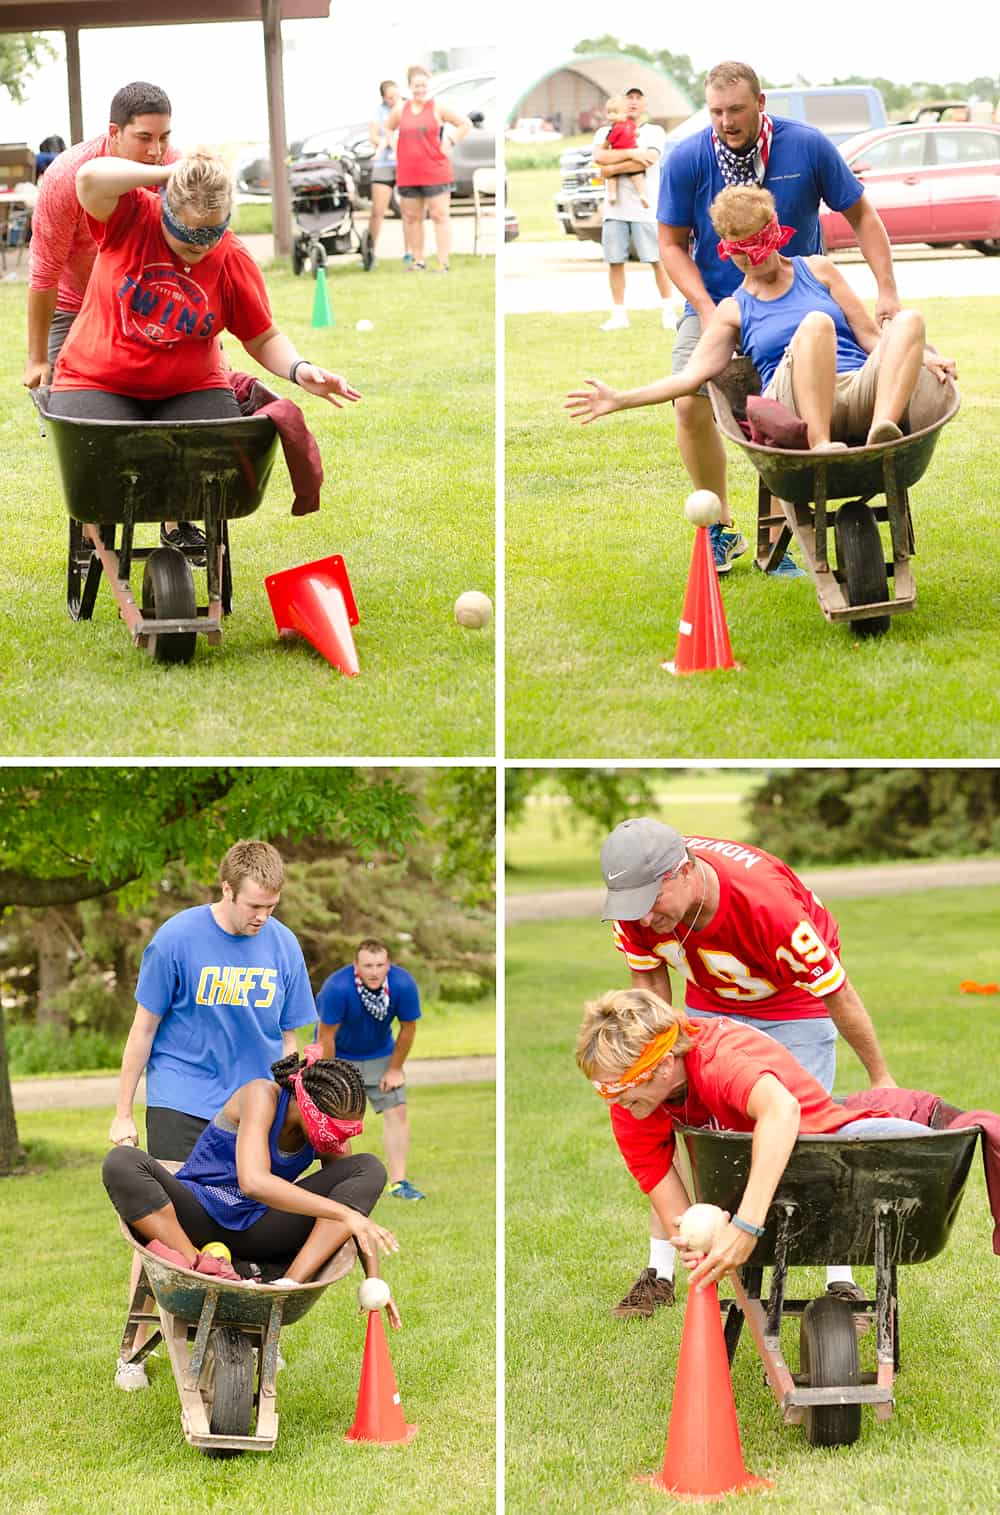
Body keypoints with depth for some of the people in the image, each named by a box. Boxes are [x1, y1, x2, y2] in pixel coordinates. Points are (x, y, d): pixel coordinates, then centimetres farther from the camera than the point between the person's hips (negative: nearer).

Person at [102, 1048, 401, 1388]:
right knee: (121, 1163, -33)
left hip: (254, 1231, 5)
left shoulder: (327, 1129, -5)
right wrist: (343, 1213, -40)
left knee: (370, 1168, -12)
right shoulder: (262, 1096, -23)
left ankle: (292, 1281, -28)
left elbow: (358, 1202, 2)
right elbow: (253, 1182, -37)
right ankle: (198, 1265, -37)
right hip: (196, 1218, -5)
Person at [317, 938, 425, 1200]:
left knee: (397, 1111, -4)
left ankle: (399, 1182, 1)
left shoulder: (404, 985, -26)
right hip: (339, 1056, -3)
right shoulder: (338, 988, -34)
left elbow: (408, 1028, -9)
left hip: (380, 1054, 3)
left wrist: (395, 1069, -2)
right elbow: (326, 1036, -22)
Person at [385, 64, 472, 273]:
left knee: (440, 216, -5)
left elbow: (466, 124, 4)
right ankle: (417, 261, 17)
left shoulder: (438, 109, -1)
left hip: (435, 173, -3)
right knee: (412, 218, 8)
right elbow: (387, 129, 23)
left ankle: (443, 263, -6)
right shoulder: (400, 110, 7)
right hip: (408, 174, 4)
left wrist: (450, 142, -6)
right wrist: (394, 147, 8)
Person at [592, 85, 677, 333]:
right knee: (615, 261, 2)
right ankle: (618, 314, 8)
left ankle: (668, 311, 3)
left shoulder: (654, 132, 5)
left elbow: (648, 161, -12)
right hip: (614, 208, 3)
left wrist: (612, 169, -9)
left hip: (645, 207, -3)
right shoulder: (606, 133, 13)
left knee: (657, 260, -4)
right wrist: (632, 153, -17)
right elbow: (599, 157, -7)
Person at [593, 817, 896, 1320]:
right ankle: (658, 1276, 6)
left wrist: (880, 1076, -16)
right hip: (710, 1002, 4)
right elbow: (650, 980, -5)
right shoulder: (635, 906, -29)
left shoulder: (765, 902, -42)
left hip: (795, 1006, -4)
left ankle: (841, 1282, 1)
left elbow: (837, 993, -27)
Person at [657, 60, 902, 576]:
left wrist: (887, 291, -9)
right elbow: (672, 244, -1)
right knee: (691, 405, -16)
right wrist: (707, 311, -14)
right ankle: (721, 529, 5)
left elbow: (861, 216, -1)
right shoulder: (686, 160, -10)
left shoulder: (807, 146, -11)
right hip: (715, 302, 1)